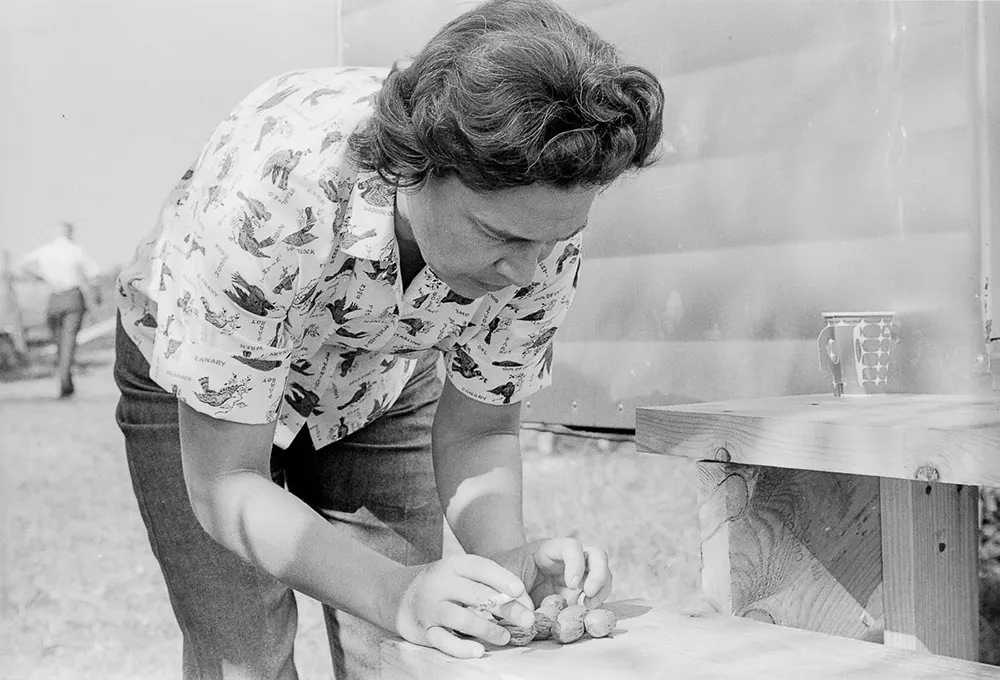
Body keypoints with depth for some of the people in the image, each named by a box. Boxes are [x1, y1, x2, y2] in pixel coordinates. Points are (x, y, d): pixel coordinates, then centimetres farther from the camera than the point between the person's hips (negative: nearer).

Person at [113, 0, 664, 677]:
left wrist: (510, 557, -33)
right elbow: (224, 485, -34)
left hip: (379, 384, 3)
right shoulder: (264, 192, -42)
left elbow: (477, 426, -14)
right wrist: (395, 592, -48)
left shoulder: (544, 215, -28)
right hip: (196, 383, -3)